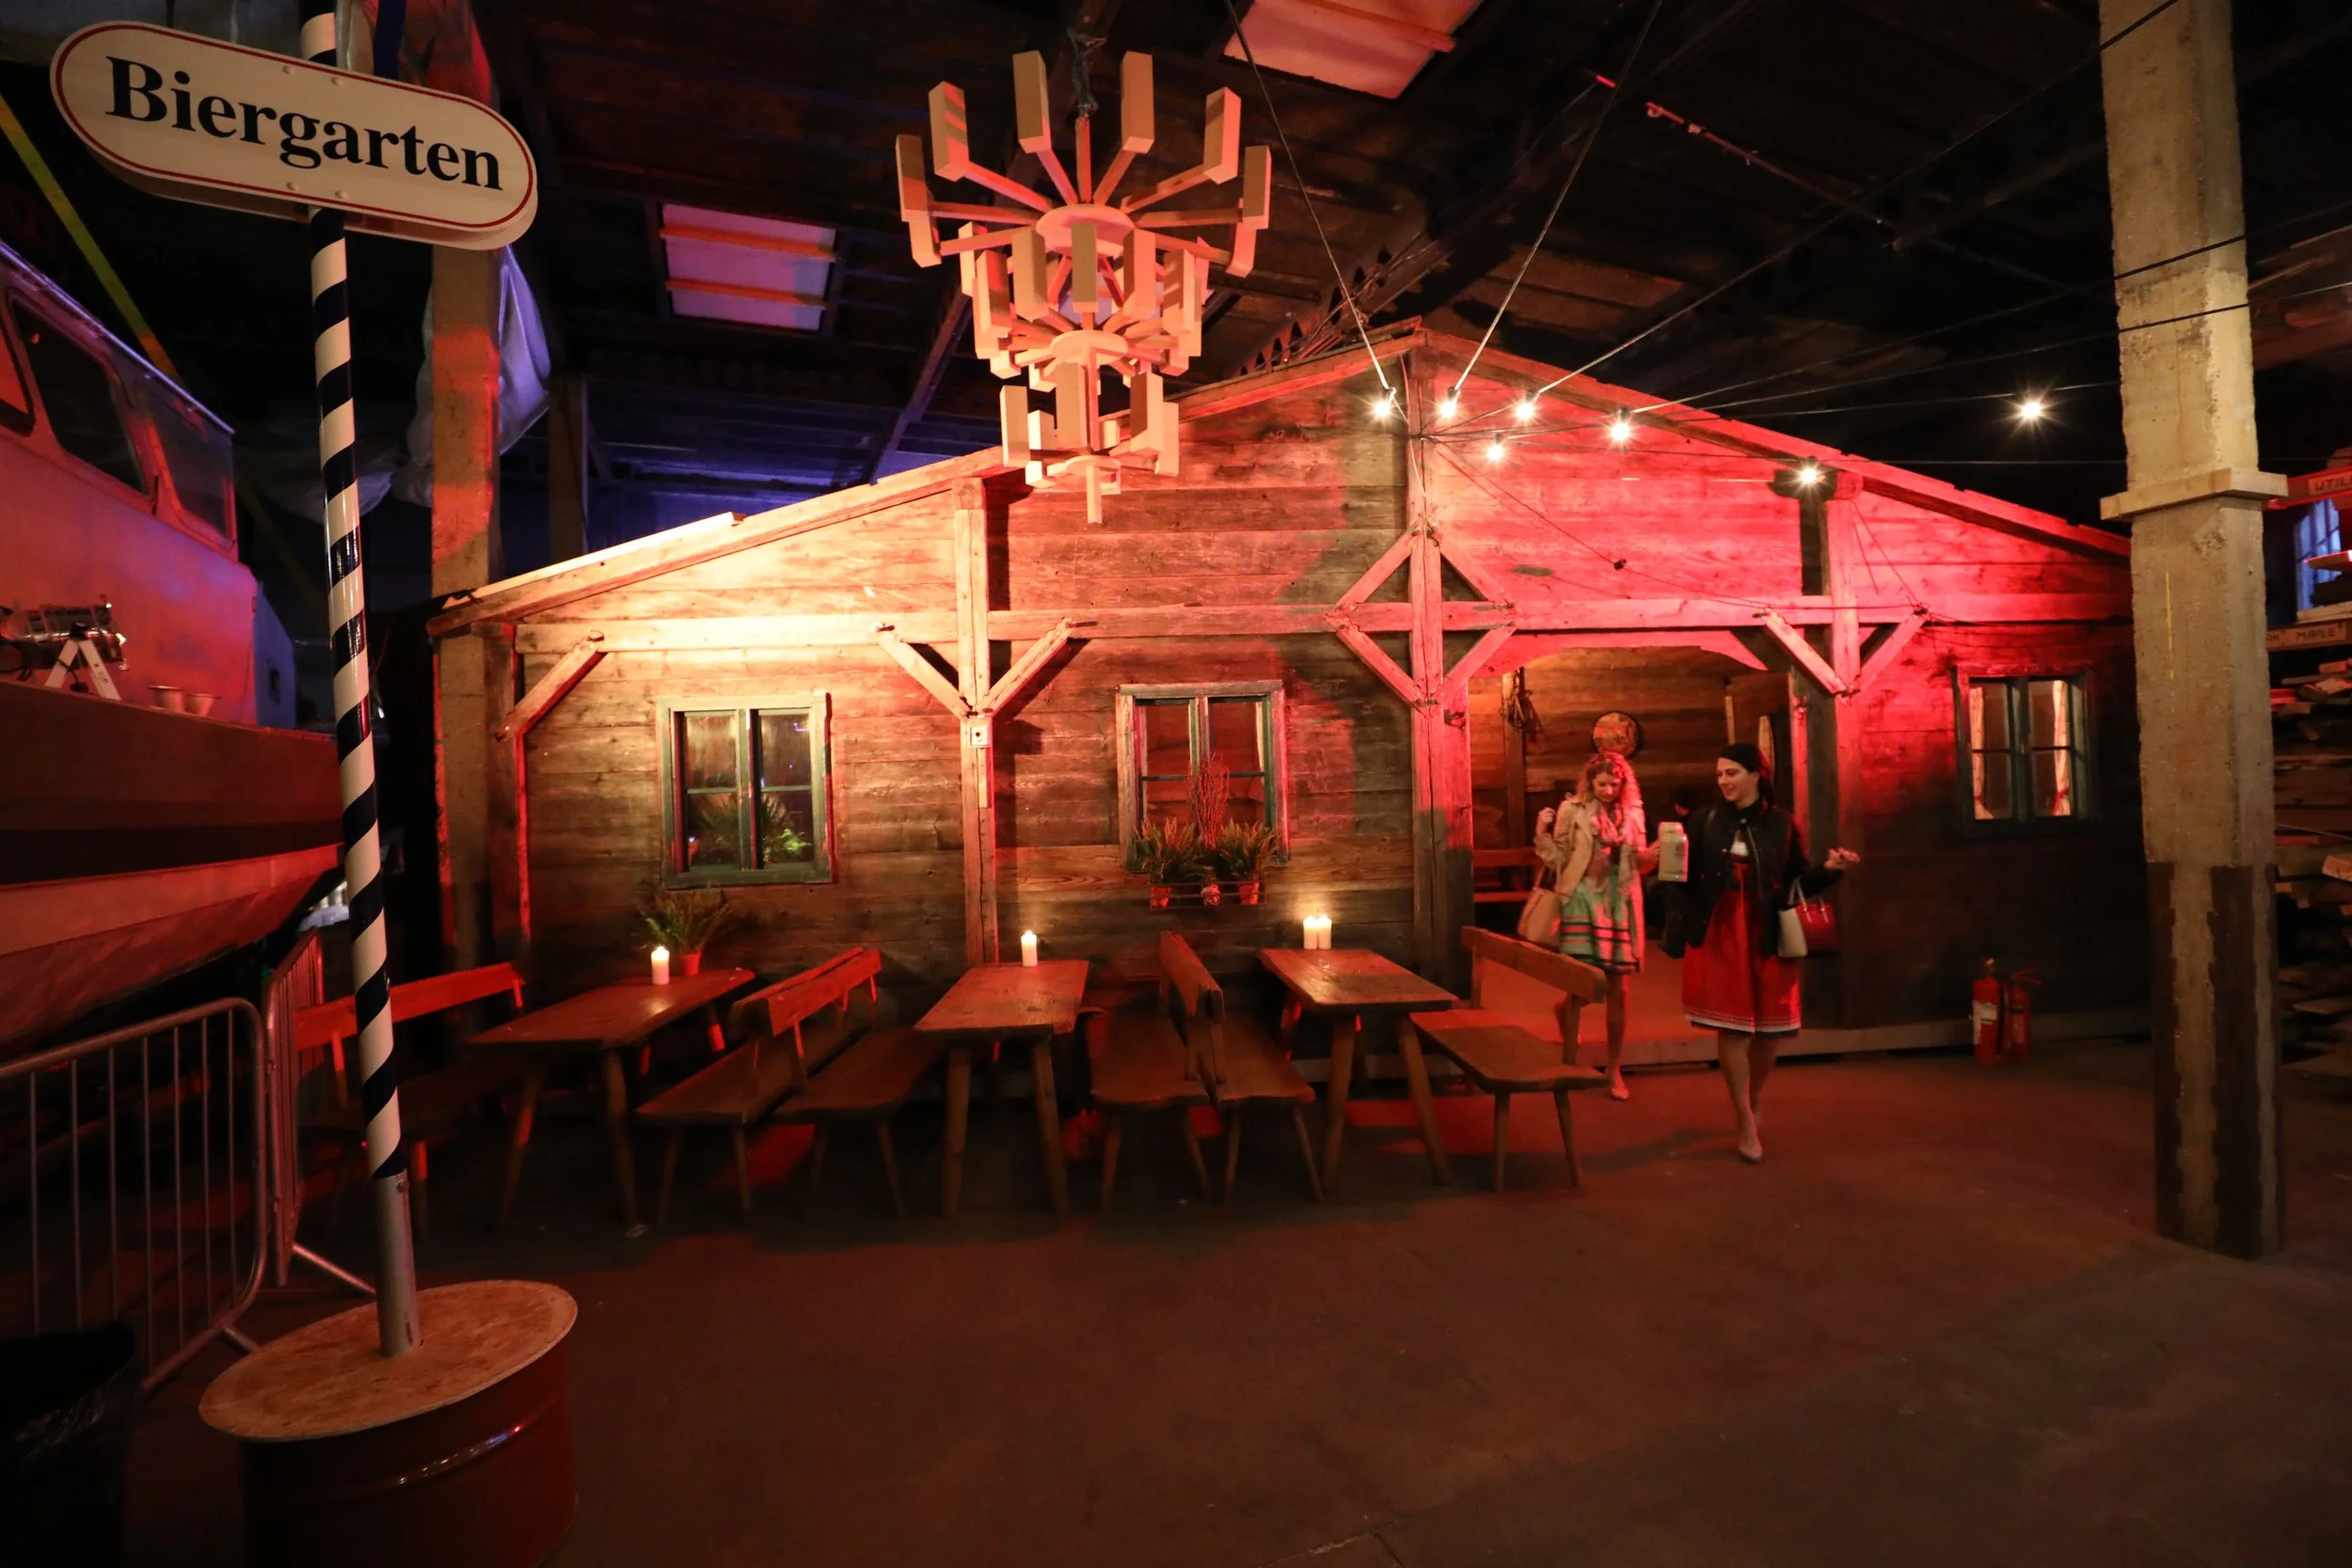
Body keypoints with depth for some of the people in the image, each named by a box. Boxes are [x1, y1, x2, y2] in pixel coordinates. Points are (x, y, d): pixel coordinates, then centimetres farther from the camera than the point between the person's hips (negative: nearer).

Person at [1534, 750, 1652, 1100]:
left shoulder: (1631, 812, 8)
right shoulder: (1572, 810, -2)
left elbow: (1639, 863, 13)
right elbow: (1558, 859, -3)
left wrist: (1658, 851, -6)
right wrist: (1542, 833, -18)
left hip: (1620, 904, 3)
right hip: (1584, 900, -3)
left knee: (1617, 990, 6)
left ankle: (1615, 1069, 20)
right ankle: (1570, 1061, 22)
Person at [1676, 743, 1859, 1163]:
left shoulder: (1783, 824, 0)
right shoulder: (1705, 820, 0)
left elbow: (1800, 881, 3)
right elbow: (1689, 876, 0)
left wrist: (1829, 869, -15)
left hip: (1768, 937, 1)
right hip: (1719, 936, -1)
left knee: (1770, 1029, 9)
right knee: (1731, 1028, 0)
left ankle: (1753, 1101, 37)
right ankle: (1746, 1124, 12)